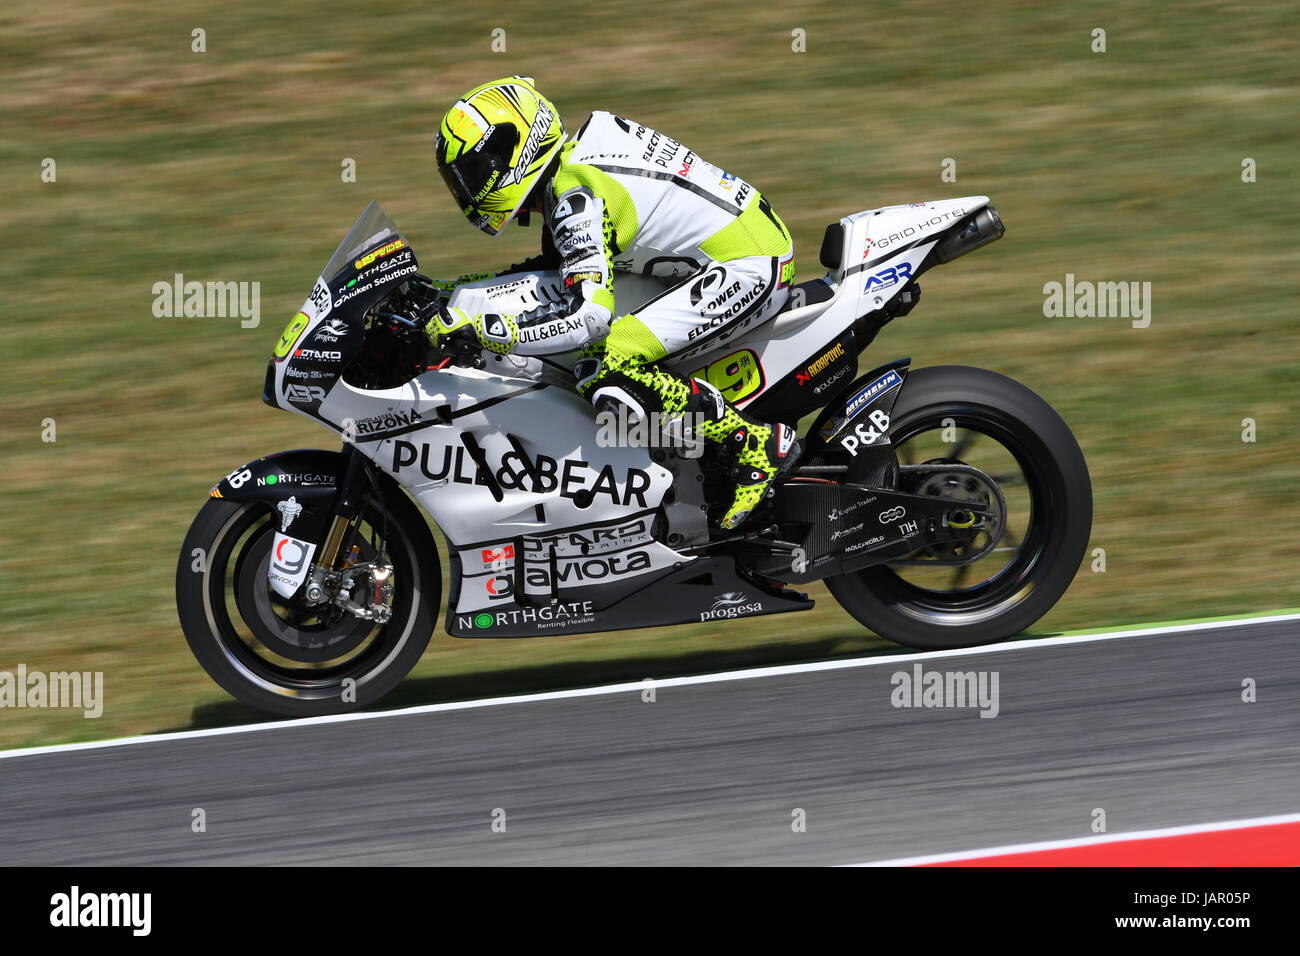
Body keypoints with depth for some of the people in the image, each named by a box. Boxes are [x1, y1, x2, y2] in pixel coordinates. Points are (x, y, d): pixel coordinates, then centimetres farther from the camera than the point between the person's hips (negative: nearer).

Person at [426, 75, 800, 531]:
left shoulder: (576, 196, -19)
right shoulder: (577, 157, 11)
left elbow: (588, 314, -30)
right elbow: (562, 266, 24)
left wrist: (474, 326, -27)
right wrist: (459, 289, 16)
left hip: (750, 267, -11)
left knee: (604, 375, -20)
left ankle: (758, 441, -14)